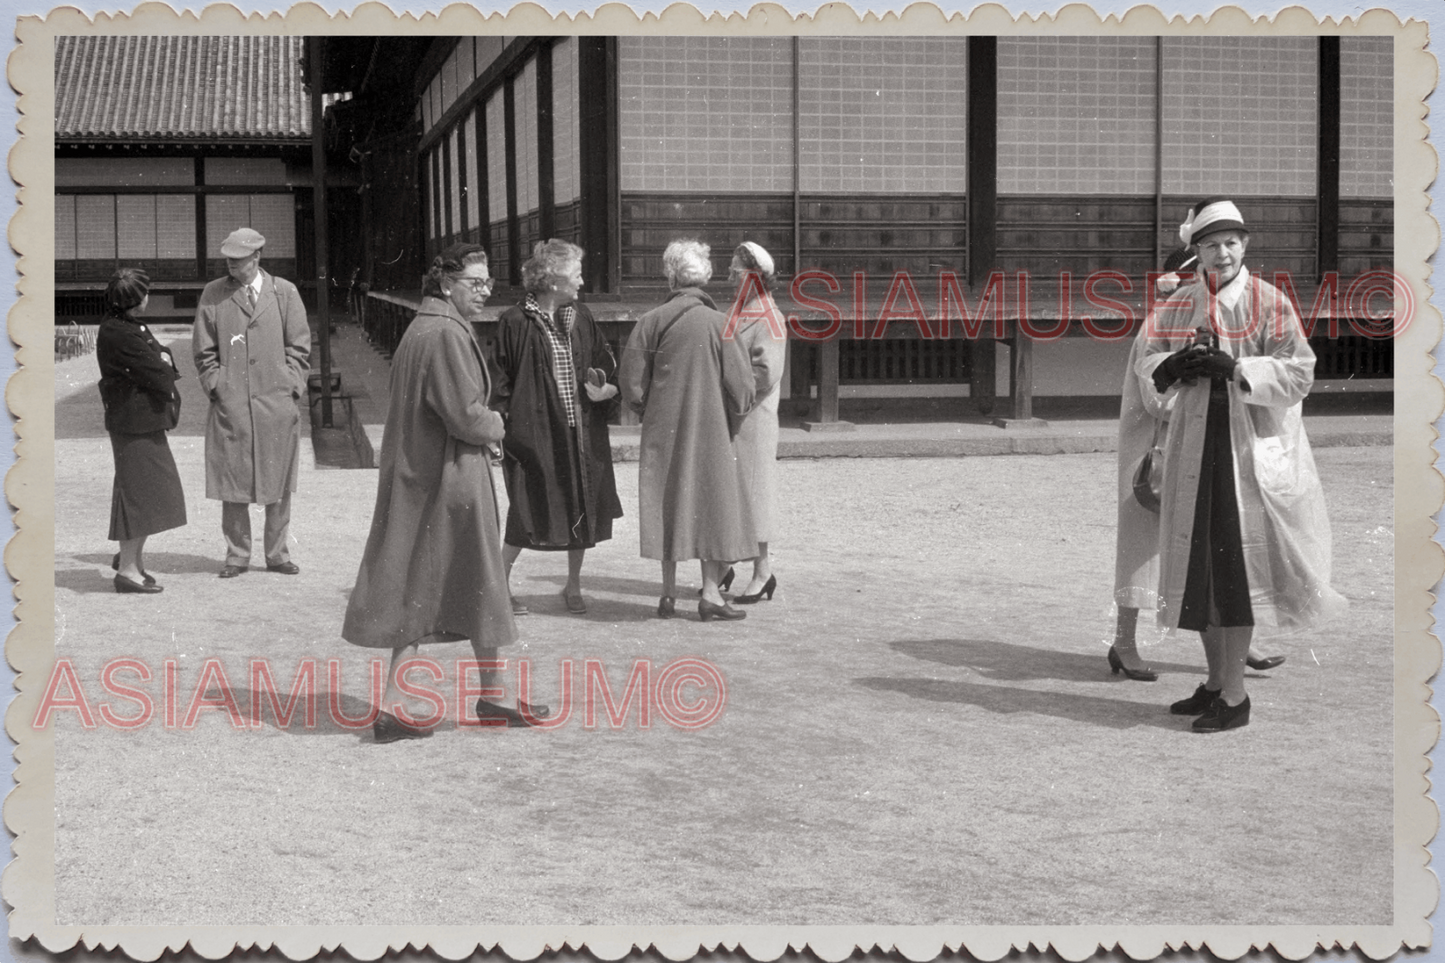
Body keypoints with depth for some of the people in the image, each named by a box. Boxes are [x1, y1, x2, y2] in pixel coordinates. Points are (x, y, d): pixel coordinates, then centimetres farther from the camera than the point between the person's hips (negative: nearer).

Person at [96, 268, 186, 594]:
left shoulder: (126, 326, 11)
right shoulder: (121, 335, -21)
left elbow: (162, 361, 14)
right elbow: (159, 377, -20)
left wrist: (163, 360, -6)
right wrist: (164, 366, 0)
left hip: (142, 418, 10)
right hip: (135, 421, -10)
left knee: (145, 490, 18)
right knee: (140, 491, -4)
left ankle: (131, 557, 29)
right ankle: (128, 569, 2)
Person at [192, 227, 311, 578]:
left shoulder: (285, 292, 7)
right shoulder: (213, 295, 7)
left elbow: (299, 347, 8)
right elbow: (204, 350, 9)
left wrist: (291, 387, -2)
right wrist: (216, 387, -2)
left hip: (277, 404, 0)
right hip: (230, 405, 0)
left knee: (278, 484, 5)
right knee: (232, 483, 1)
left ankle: (277, 553, 15)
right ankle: (237, 554, 11)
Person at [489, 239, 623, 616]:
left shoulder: (581, 318, 7)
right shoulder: (515, 323, -8)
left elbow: (607, 365, 13)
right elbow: (500, 381, -5)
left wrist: (606, 387, -7)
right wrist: (501, 426, -12)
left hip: (582, 434, 5)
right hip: (534, 433, -5)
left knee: (582, 510, 9)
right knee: (529, 512, -2)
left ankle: (573, 586, 25)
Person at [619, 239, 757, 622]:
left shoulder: (651, 322, -5)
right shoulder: (719, 323, -10)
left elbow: (631, 384, -3)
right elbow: (741, 386, -10)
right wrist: (731, 420, 7)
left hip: (663, 433, 2)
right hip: (710, 432, -2)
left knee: (667, 503, 11)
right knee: (713, 503, 7)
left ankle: (669, 593, 12)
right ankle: (710, 592, 3)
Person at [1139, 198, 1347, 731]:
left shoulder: (1271, 303, -4)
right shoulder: (1180, 304, 9)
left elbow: (1299, 373, -10)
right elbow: (1148, 359, 13)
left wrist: (1235, 368, -21)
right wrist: (1175, 365, -9)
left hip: (1250, 445, -5)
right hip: (1195, 444, 5)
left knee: (1236, 564, -6)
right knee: (1198, 562, 9)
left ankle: (1235, 696, 1)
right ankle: (1216, 682, 24)